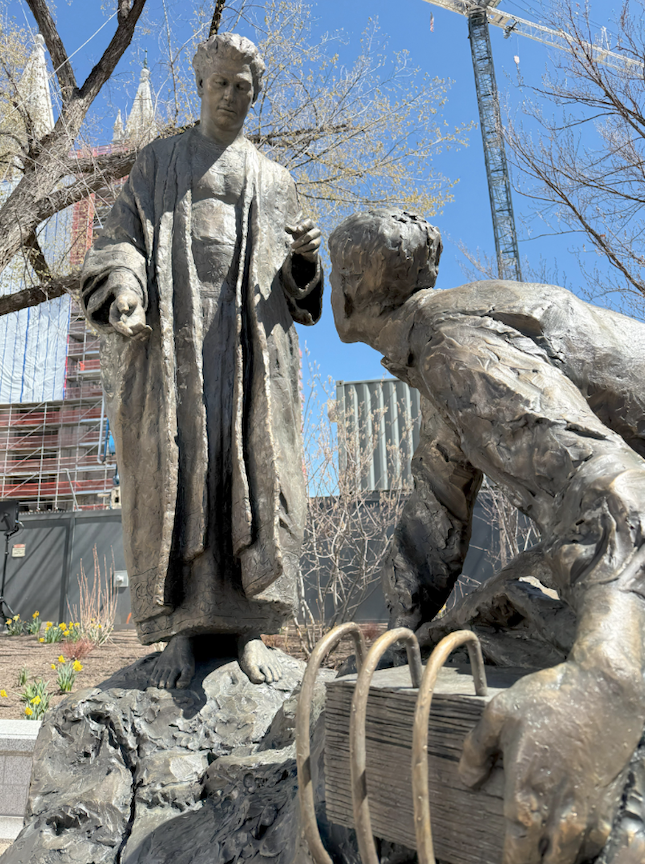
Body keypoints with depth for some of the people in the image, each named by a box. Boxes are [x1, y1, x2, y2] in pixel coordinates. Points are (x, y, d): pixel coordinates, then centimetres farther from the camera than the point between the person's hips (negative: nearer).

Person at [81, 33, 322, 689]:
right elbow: (123, 236, 8)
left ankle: (248, 627, -4)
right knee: (174, 469, -10)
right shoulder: (158, 161, 21)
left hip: (251, 339, 2)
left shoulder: (274, 180, 24)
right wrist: (124, 288, -14)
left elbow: (295, 281, 19)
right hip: (171, 331, -1)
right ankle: (181, 631, -6)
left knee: (254, 472, -9)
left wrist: (303, 254, -6)